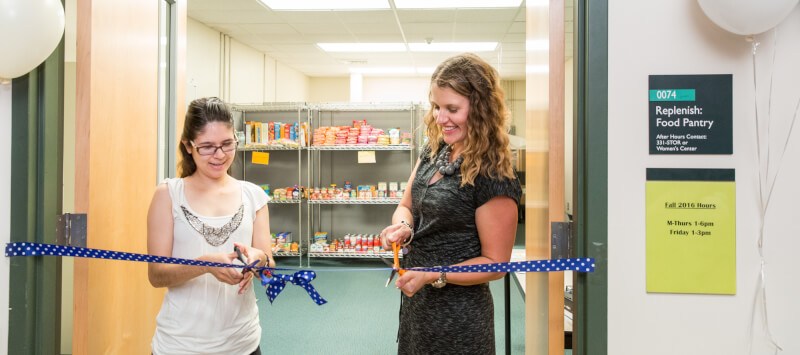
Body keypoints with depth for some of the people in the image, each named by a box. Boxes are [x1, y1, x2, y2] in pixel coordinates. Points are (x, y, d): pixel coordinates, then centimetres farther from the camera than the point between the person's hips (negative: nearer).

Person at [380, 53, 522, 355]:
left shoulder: (492, 177, -22)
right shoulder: (433, 152, 1)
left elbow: (495, 262, -17)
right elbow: (406, 206, 10)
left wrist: (434, 276, -26)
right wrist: (403, 226, -12)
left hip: (458, 314, -7)